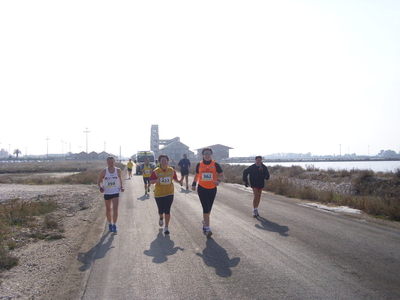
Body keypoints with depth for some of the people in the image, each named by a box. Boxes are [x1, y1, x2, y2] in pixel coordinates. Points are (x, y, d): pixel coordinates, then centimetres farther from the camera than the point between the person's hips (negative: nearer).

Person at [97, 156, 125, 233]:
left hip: (115, 192, 0)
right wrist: (101, 187, -18)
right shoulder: (104, 172, -9)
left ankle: (114, 225, -1)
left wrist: (121, 186, 3)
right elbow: (99, 181, 1)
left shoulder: (118, 170, -4)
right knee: (108, 210, 12)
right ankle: (110, 224, 31)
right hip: (107, 193, 0)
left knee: (115, 209, -12)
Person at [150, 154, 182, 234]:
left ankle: (166, 227, 5)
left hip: (169, 193, 0)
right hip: (158, 193, 0)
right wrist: (156, 180, -23)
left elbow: (175, 179, 12)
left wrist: (179, 181, -9)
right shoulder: (156, 171, -6)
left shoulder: (172, 170, 0)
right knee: (161, 210, 9)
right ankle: (161, 218, 46)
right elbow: (151, 181, -3)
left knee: (167, 210, -6)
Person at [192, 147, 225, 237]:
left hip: (212, 189, 1)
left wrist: (218, 180, -25)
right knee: (206, 208, -12)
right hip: (202, 189, -1)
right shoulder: (199, 165, 1)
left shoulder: (215, 164, -4)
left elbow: (222, 176, -4)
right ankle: (207, 229, -10)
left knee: (209, 209, 15)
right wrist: (194, 183, 1)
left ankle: (204, 222, 42)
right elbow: (196, 175, 17)